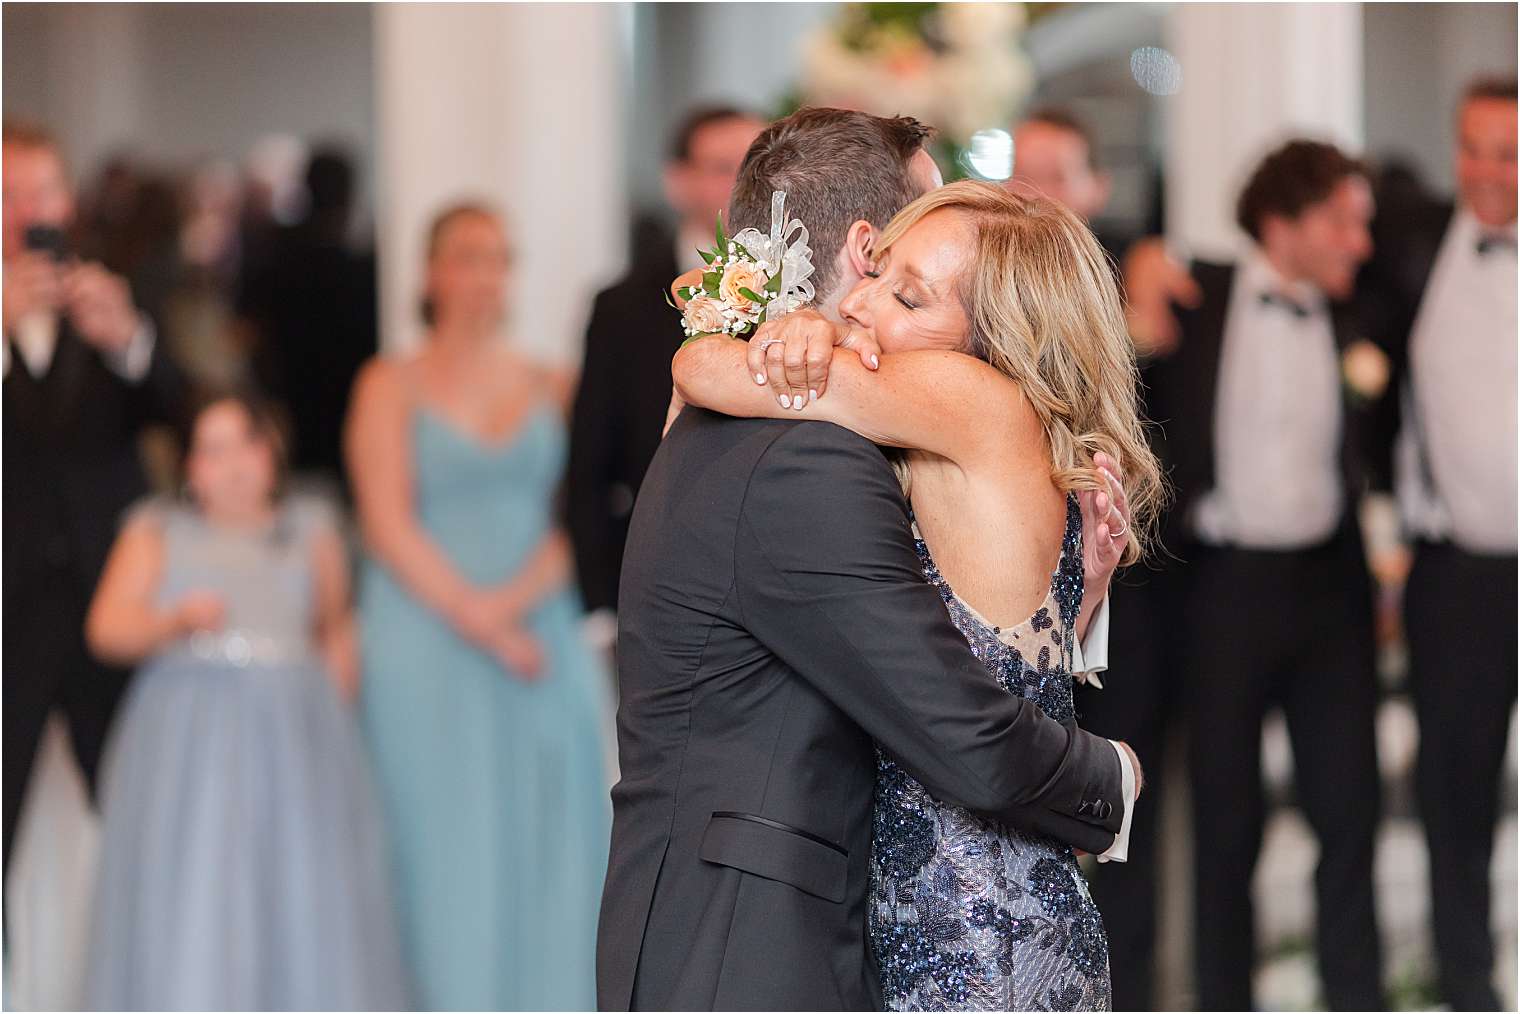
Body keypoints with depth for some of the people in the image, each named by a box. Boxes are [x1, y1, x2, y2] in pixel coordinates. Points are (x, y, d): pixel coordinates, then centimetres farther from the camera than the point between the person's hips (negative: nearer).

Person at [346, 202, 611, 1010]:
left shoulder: (551, 388, 13)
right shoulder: (391, 388, 6)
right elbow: (389, 525, -3)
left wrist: (515, 600, -14)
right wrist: (474, 618, -14)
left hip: (543, 633, 3)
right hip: (429, 645, -2)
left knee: (547, 845, 0)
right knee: (448, 844, -5)